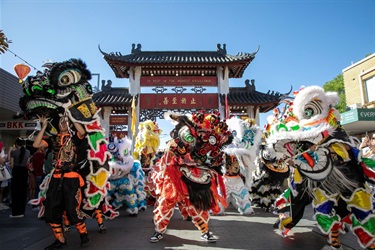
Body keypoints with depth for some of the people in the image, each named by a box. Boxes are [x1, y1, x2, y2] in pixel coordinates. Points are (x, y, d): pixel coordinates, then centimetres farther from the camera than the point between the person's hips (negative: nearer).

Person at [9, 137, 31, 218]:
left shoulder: (13, 152, -8)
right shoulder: (27, 152, 4)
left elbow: (11, 165, -5)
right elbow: (27, 164, 5)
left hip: (16, 171, -4)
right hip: (24, 172, 4)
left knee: (15, 192, 4)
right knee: (23, 192, 11)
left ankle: (16, 212, 7)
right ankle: (22, 211, 18)